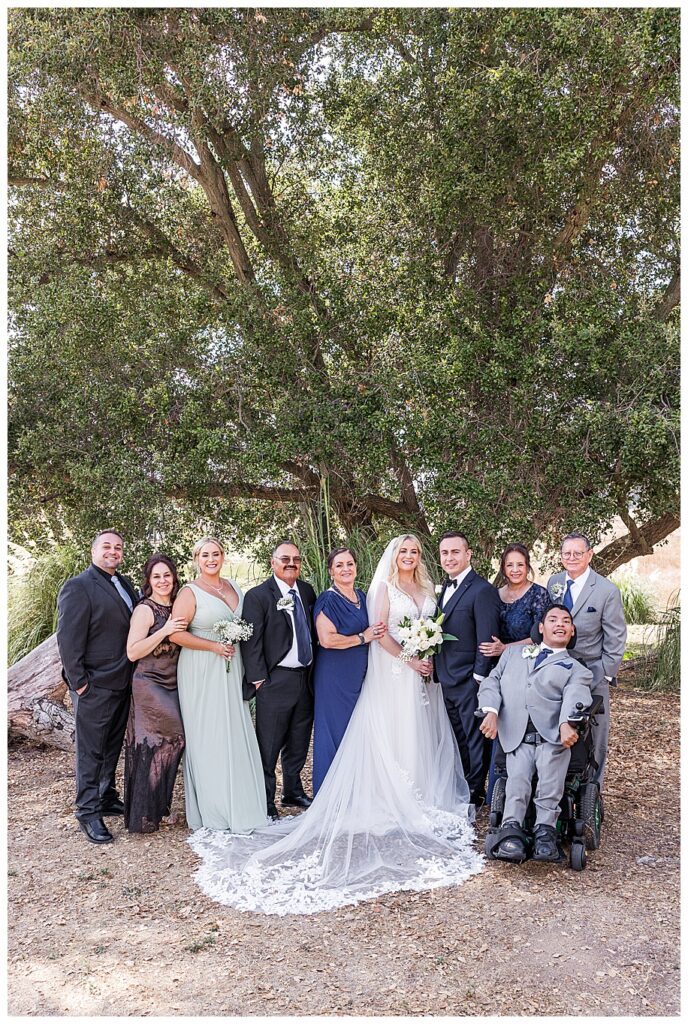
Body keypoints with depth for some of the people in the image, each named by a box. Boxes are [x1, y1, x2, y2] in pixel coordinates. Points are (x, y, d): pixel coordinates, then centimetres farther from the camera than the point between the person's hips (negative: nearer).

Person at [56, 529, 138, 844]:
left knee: (112, 747, 19)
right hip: (95, 687, -7)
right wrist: (78, 683, -16)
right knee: (91, 751, 4)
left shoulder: (125, 584, 10)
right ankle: (88, 812, 15)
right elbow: (68, 638, -16)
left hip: (122, 684, 8)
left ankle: (107, 798, 34)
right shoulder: (78, 587, -14)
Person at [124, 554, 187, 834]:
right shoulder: (144, 610, -10)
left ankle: (159, 807, 22)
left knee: (169, 743, 9)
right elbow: (132, 652, -16)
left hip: (172, 687, 7)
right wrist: (165, 630, -22)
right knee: (152, 746, -5)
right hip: (149, 687, -7)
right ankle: (144, 814, 8)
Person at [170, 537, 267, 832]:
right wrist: (214, 646, -16)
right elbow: (176, 633, -15)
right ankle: (213, 811, 12)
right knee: (207, 738, 1)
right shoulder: (190, 592, -8)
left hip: (232, 671, 6)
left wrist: (239, 643, 8)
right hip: (202, 673, -6)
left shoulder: (234, 586, 10)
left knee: (236, 736, 9)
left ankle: (240, 805, 21)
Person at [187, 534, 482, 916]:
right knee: (394, 739, -2)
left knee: (424, 737, 10)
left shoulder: (427, 590, 14)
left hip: (423, 676, 6)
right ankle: (398, 807, 6)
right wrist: (410, 660, -14)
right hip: (393, 676, -5)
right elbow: (380, 633, -10)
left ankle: (426, 799, 22)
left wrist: (433, 659, -2)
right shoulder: (384, 588, -3)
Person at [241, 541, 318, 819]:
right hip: (276, 681, -6)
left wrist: (316, 669, 12)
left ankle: (293, 791, 34)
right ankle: (265, 801, 15)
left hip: (306, 678, 6)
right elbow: (251, 642, -12)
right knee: (269, 745, 2)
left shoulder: (307, 591, 8)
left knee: (299, 742, 18)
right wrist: (259, 679, -14)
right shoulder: (258, 596, -10)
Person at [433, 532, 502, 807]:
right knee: (457, 739, 19)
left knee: (474, 738, 6)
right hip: (446, 679, 8)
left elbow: (487, 640, -17)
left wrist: (479, 679, -17)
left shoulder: (482, 590, -15)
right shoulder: (446, 587, 11)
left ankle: (476, 793, 20)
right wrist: (435, 667, 10)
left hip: (469, 681, -8)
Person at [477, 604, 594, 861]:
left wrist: (566, 724, -24)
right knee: (518, 777, -24)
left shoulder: (577, 670, 21)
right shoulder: (514, 652, 29)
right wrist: (491, 712, -3)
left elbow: (574, 698, -1)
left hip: (551, 736, -1)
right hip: (516, 737, 1)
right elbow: (491, 682, 19)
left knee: (551, 775, -29)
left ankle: (545, 829, -25)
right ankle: (512, 829, -28)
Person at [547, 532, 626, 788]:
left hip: (591, 673, -3)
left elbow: (615, 638, -6)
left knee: (594, 736, 7)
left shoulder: (607, 591, -10)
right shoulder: (553, 582, 4)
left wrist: (606, 675, -8)